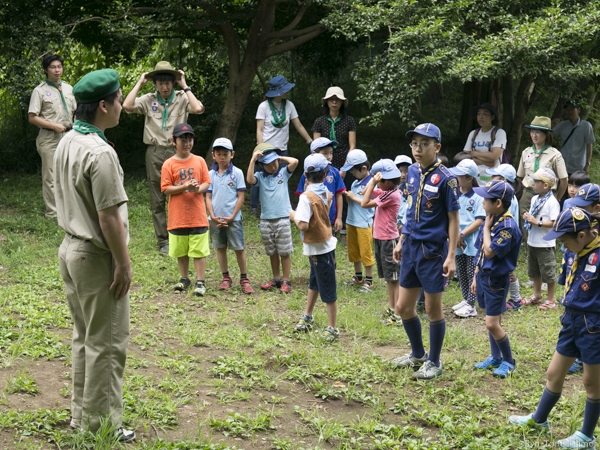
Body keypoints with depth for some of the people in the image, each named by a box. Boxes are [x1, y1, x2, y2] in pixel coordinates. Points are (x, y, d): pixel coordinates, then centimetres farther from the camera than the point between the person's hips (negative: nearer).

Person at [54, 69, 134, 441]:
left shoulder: (66, 143, 6)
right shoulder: (100, 152, -23)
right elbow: (108, 217, -23)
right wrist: (124, 263, -15)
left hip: (71, 247, 9)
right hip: (96, 257, -9)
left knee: (84, 337, 19)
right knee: (106, 343, 1)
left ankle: (82, 416, 28)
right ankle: (100, 425, 9)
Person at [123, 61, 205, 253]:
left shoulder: (182, 98, -1)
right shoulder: (148, 99, 2)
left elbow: (198, 109, -20)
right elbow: (127, 106, -13)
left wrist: (185, 86, -12)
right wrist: (140, 83, -6)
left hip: (176, 151, -1)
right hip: (155, 152, 2)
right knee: (157, 200, 5)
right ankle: (163, 241, 12)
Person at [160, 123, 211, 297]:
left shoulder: (199, 161, 3)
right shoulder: (169, 164, -2)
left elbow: (207, 182, 5)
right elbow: (166, 188, -6)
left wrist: (199, 188, -18)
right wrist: (184, 187, -19)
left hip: (198, 215, 0)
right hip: (178, 216, 0)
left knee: (199, 250, 0)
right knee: (181, 251, 11)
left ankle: (200, 282, 5)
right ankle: (184, 279, 26)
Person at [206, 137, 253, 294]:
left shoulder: (237, 173, -4)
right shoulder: (211, 174, 4)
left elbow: (241, 197, -5)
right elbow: (208, 197, 4)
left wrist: (232, 217, -11)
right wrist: (213, 216, -8)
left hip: (233, 219, -3)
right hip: (216, 219, 3)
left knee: (239, 248, -1)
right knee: (220, 248, 10)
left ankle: (244, 279, 9)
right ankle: (226, 278, 20)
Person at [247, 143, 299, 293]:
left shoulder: (283, 173, 2)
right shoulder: (260, 176, 3)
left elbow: (294, 161, -14)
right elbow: (249, 179, -18)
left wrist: (280, 157, -3)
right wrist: (252, 160, -17)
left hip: (282, 219, -2)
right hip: (266, 220, 2)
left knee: (284, 252, 1)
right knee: (272, 252, 13)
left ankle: (286, 281, 8)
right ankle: (276, 279, 25)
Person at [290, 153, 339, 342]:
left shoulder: (306, 197, -22)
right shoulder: (327, 193, -1)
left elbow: (303, 225, -29)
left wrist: (293, 216, -8)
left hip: (318, 248, -8)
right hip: (325, 243, 8)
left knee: (327, 290, 0)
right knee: (314, 282, 23)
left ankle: (332, 328, 8)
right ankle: (307, 317, 38)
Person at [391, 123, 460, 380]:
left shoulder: (445, 179, -14)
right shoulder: (413, 172, 6)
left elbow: (453, 219, -12)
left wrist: (451, 256, -16)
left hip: (433, 250, -7)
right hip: (411, 248, 7)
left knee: (433, 309, 4)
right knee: (404, 306, 13)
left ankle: (434, 362, 20)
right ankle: (417, 354, 33)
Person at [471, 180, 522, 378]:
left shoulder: (508, 226, -22)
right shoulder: (490, 220, 5)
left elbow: (490, 252, -26)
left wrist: (486, 227, -16)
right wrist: (476, 277, 16)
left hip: (497, 279, -8)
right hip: (483, 276, 8)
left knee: (492, 324, -6)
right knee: (491, 321, 16)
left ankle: (508, 361, 10)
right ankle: (496, 358, 28)